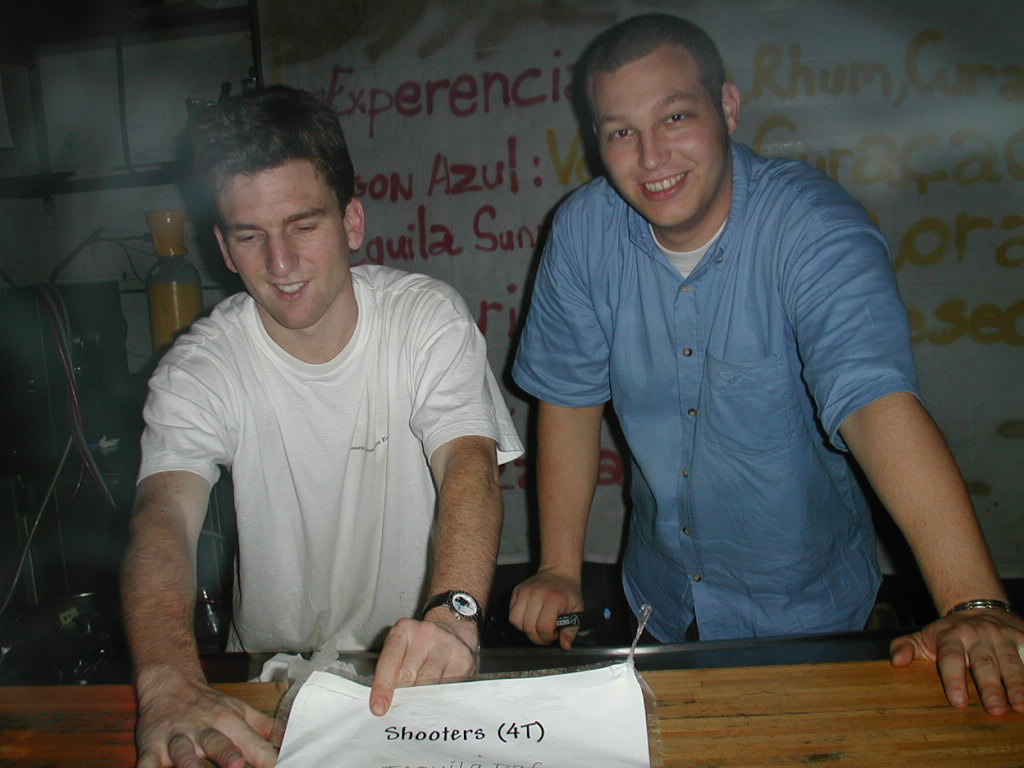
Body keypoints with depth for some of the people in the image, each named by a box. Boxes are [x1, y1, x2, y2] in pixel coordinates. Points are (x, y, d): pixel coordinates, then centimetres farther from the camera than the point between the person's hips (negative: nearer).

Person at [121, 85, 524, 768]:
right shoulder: (200, 369, -8)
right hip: (274, 670, 0)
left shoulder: (428, 318, -8)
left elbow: (470, 468, -20)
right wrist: (169, 681, -41)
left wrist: (451, 612, -39)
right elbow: (164, 517, -22)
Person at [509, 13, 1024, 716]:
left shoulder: (812, 227, -25)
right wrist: (560, 570, -8)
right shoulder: (584, 230, -13)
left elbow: (877, 398, -37)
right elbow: (570, 396, -6)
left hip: (805, 603, -3)